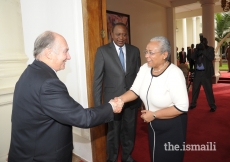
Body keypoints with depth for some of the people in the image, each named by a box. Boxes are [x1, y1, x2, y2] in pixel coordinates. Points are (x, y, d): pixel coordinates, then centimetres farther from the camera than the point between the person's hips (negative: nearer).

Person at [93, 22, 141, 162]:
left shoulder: (135, 50, 2)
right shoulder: (102, 51, -6)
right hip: (113, 99, -3)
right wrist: (98, 102, -8)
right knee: (113, 132, 14)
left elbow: (138, 75, 7)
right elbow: (98, 78, -6)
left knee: (130, 130, 19)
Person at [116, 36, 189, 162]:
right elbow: (135, 90, -5)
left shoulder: (174, 74, -26)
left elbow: (182, 107, -27)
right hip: (153, 125, 6)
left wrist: (154, 115, -23)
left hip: (172, 127, -6)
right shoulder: (145, 68, -7)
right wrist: (119, 99, -24)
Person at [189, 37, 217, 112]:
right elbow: (193, 58, -1)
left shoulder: (210, 49, 1)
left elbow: (211, 58, -14)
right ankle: (193, 104, 23)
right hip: (197, 72, 4)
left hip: (206, 73, -3)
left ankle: (212, 106, 9)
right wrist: (197, 49, -13)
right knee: (195, 89, 9)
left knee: (208, 90, -3)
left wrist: (204, 50, -17)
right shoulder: (198, 49, 10)